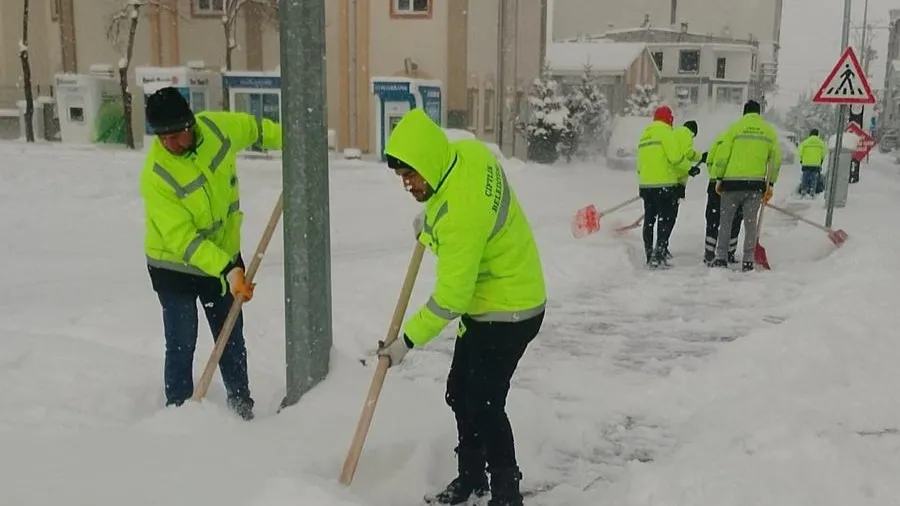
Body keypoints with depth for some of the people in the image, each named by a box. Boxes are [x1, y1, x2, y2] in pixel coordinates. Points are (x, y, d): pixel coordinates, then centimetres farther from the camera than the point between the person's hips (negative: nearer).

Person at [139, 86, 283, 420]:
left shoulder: (217, 127, -14)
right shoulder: (156, 176, -28)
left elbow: (253, 128, 10)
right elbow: (183, 239, -31)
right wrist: (227, 271, -39)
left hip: (224, 256, 5)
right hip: (175, 267, -5)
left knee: (232, 340, 15)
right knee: (182, 346, -6)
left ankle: (242, 407, 30)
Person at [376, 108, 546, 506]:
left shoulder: (460, 213, -33)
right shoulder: (469, 152, -8)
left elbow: (450, 296, -27)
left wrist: (407, 340, -17)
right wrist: (430, 221, 11)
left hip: (508, 313, -10)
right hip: (486, 303, 10)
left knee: (485, 404, -6)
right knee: (459, 392, 17)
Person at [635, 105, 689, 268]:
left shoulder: (644, 134, 18)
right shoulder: (665, 132, -8)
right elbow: (675, 157, -16)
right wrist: (687, 170, -1)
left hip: (645, 184, 8)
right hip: (664, 184, -8)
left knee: (649, 219, 13)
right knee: (666, 218, -4)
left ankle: (650, 255, 17)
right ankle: (659, 253, -13)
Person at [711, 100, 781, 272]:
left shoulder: (735, 127, 1)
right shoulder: (769, 131, 9)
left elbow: (722, 155, -4)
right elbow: (776, 159, 9)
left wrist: (719, 179, 3)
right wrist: (770, 184, 14)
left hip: (732, 181, -2)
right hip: (756, 183, 2)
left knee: (725, 221, 6)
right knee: (750, 222, 7)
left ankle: (720, 257, 5)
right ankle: (748, 260, 6)